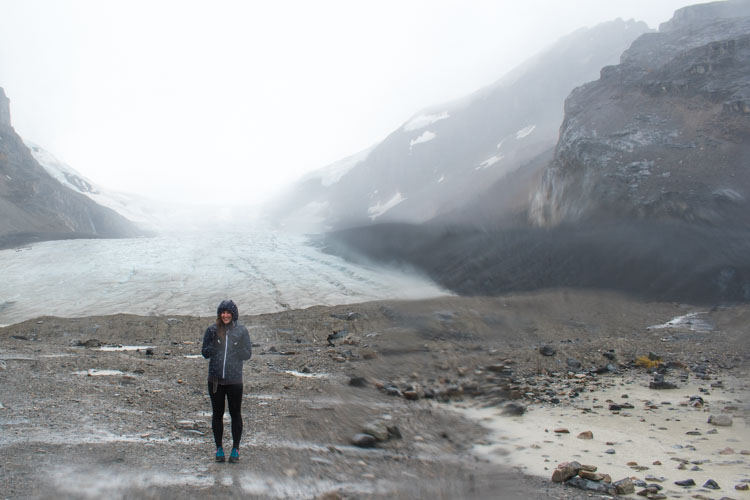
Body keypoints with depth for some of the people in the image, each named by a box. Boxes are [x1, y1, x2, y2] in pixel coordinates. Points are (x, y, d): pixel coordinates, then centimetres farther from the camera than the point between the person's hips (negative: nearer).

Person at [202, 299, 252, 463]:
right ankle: (219, 448, 21)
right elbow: (205, 353, 2)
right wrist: (214, 344, -16)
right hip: (215, 380, 1)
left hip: (234, 380, -1)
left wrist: (236, 347, -19)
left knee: (235, 414, 6)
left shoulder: (241, 331, -1)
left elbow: (248, 354, 0)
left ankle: (235, 449, 17)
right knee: (217, 414, 10)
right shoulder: (212, 330, 0)